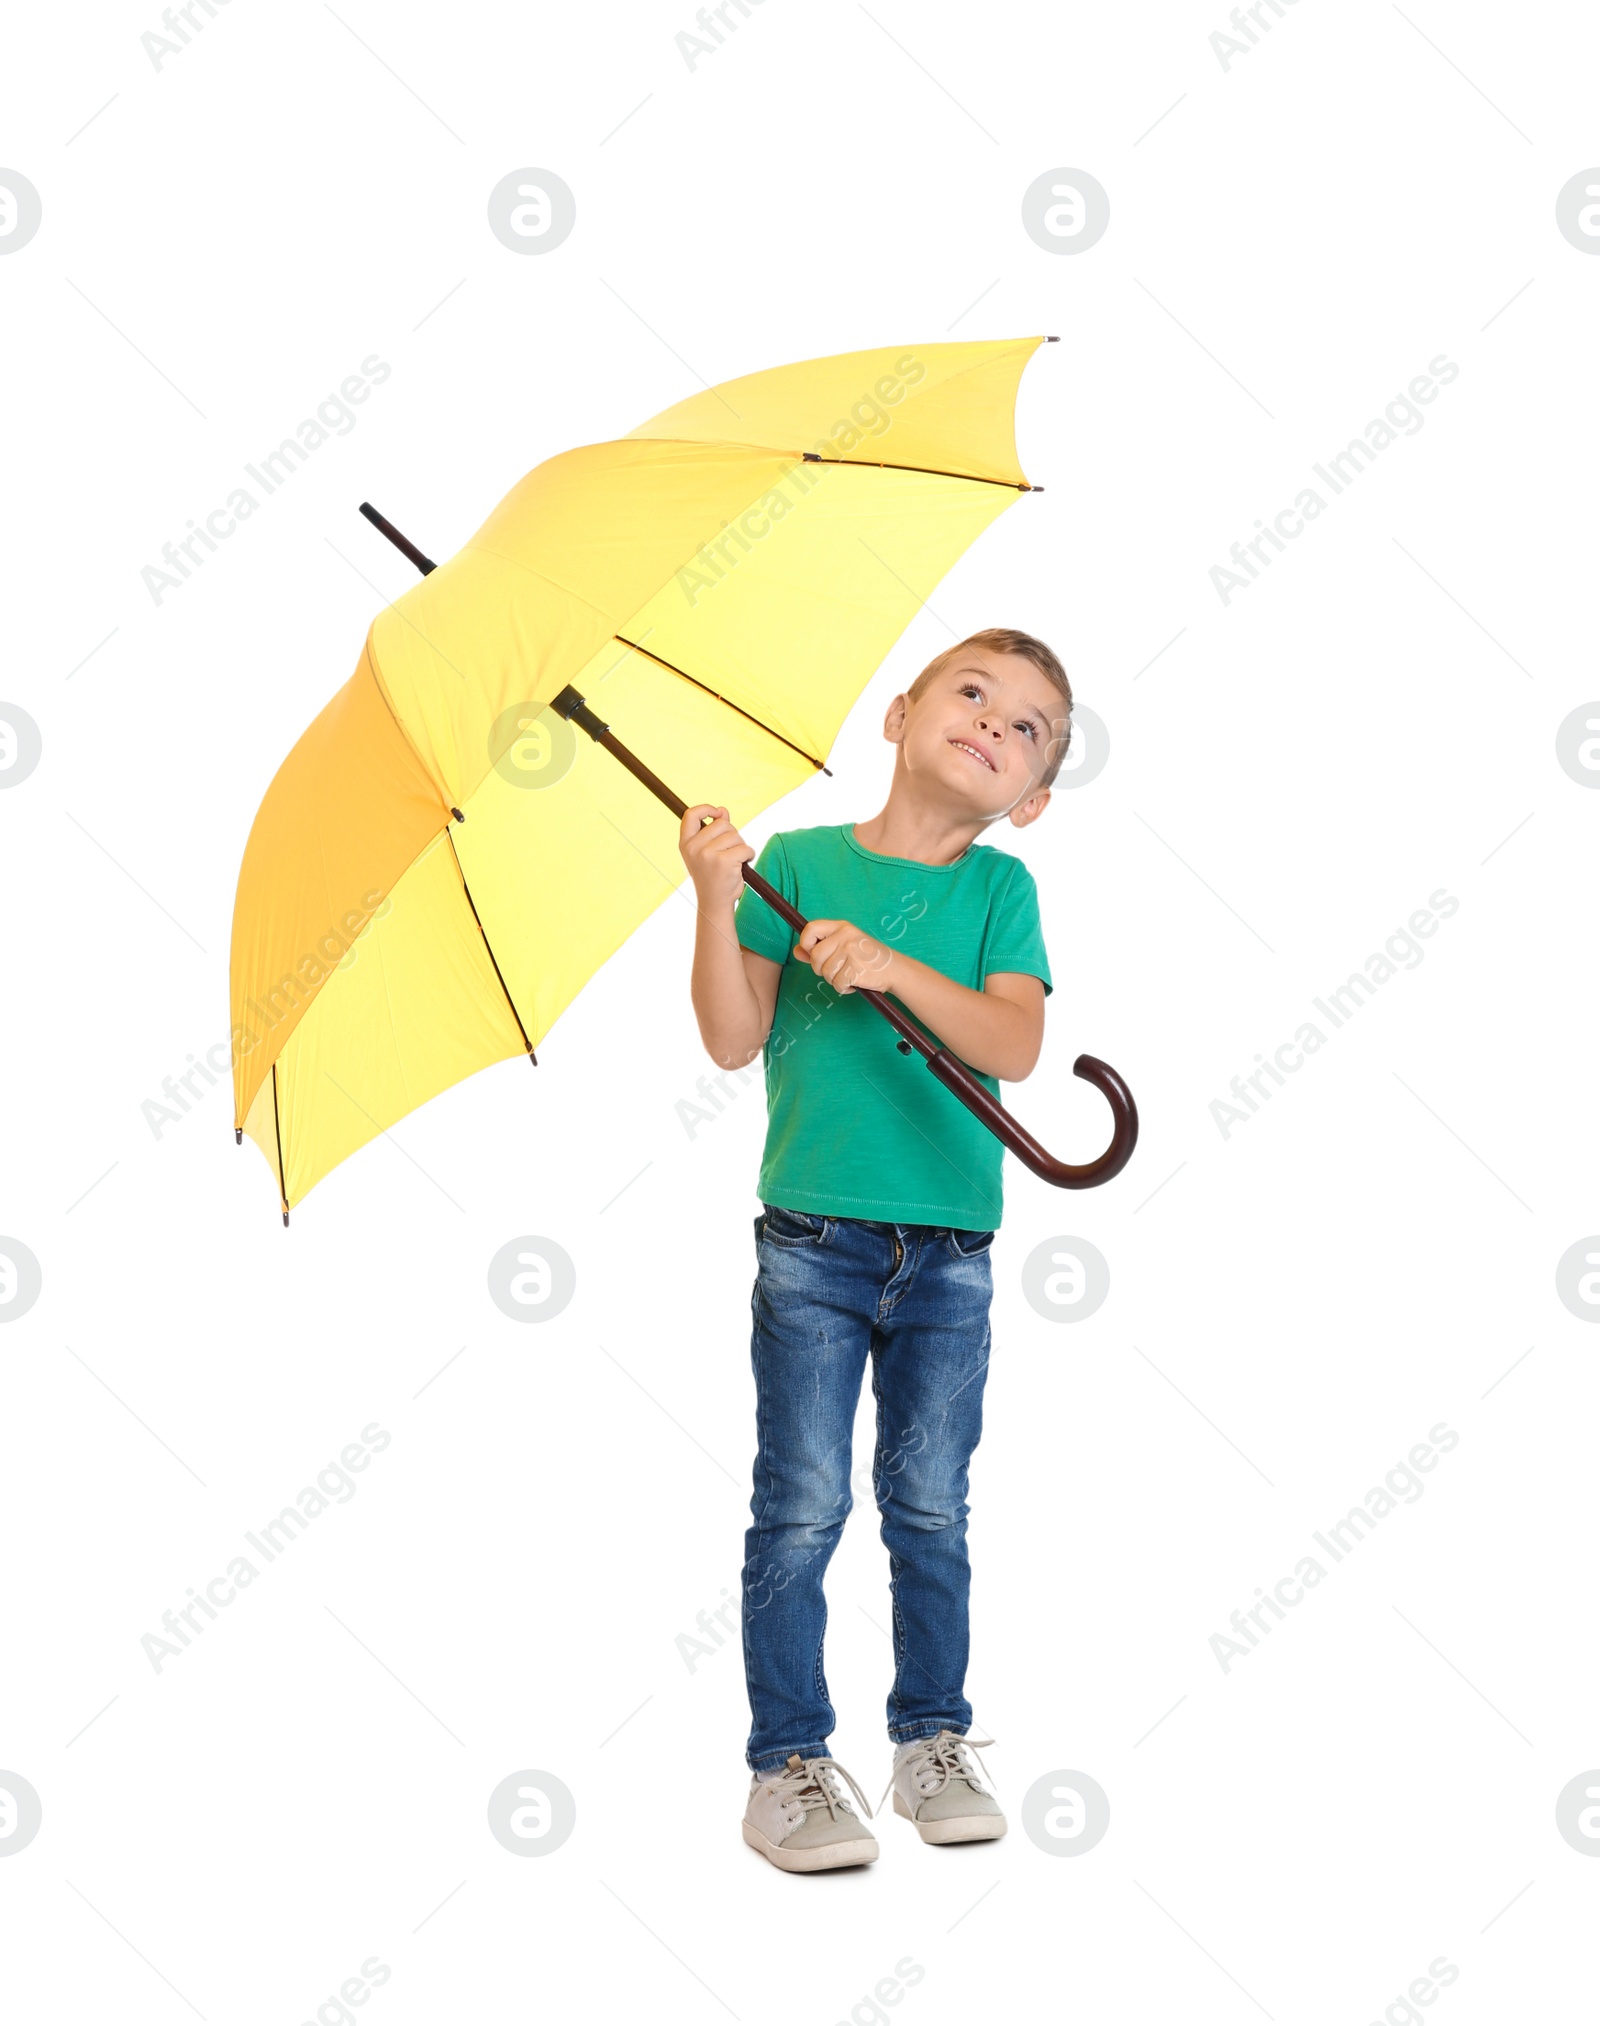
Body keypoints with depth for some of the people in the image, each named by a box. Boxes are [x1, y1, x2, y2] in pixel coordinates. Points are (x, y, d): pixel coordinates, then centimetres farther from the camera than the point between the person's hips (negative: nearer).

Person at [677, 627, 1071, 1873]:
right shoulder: (797, 862, 2)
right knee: (802, 1508, 1)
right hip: (811, 1240, -1)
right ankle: (788, 1763, 13)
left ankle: (934, 1740, 26)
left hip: (948, 1249, 1)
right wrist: (719, 897, -14)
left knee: (930, 1508, 10)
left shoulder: (999, 888, 5)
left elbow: (1015, 1045, -10)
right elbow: (734, 1041, -3)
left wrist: (891, 965, -20)